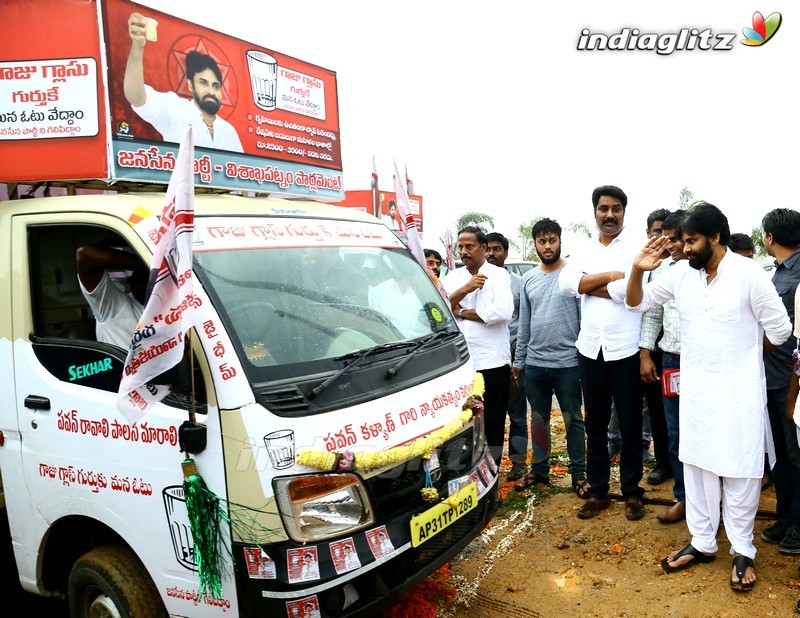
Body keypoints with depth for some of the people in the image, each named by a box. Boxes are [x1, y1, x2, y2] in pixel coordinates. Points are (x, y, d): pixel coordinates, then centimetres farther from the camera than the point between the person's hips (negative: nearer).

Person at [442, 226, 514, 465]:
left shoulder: (499, 275, -1)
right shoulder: (452, 277, 11)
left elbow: (503, 312, -17)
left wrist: (462, 313, -8)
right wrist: (465, 289, -15)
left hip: (492, 362, -3)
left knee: (492, 423, 7)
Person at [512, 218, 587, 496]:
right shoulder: (528, 279, 8)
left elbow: (585, 317, -6)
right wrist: (518, 361, 11)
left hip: (567, 362, -4)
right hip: (534, 363, 5)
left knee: (572, 420, 8)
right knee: (538, 419, 15)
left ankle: (578, 473, 20)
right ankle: (539, 469, 29)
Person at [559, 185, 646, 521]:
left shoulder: (635, 250, -2)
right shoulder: (583, 253, 10)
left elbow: (626, 291, -19)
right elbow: (566, 283, -8)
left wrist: (587, 286, -8)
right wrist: (610, 275, -14)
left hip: (624, 350, -3)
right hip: (590, 349, 4)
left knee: (630, 425, 8)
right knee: (595, 425, 13)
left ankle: (632, 492, 24)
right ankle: (598, 491, 26)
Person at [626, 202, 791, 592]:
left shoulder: (748, 274, -14)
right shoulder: (681, 273, -2)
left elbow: (780, 329, -7)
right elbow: (637, 302, 5)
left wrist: (745, 355, 7)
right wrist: (638, 270, -13)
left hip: (738, 390, -4)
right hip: (694, 388, 5)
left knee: (739, 470, 6)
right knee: (696, 464, 12)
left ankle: (742, 550, 23)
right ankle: (702, 542, 27)